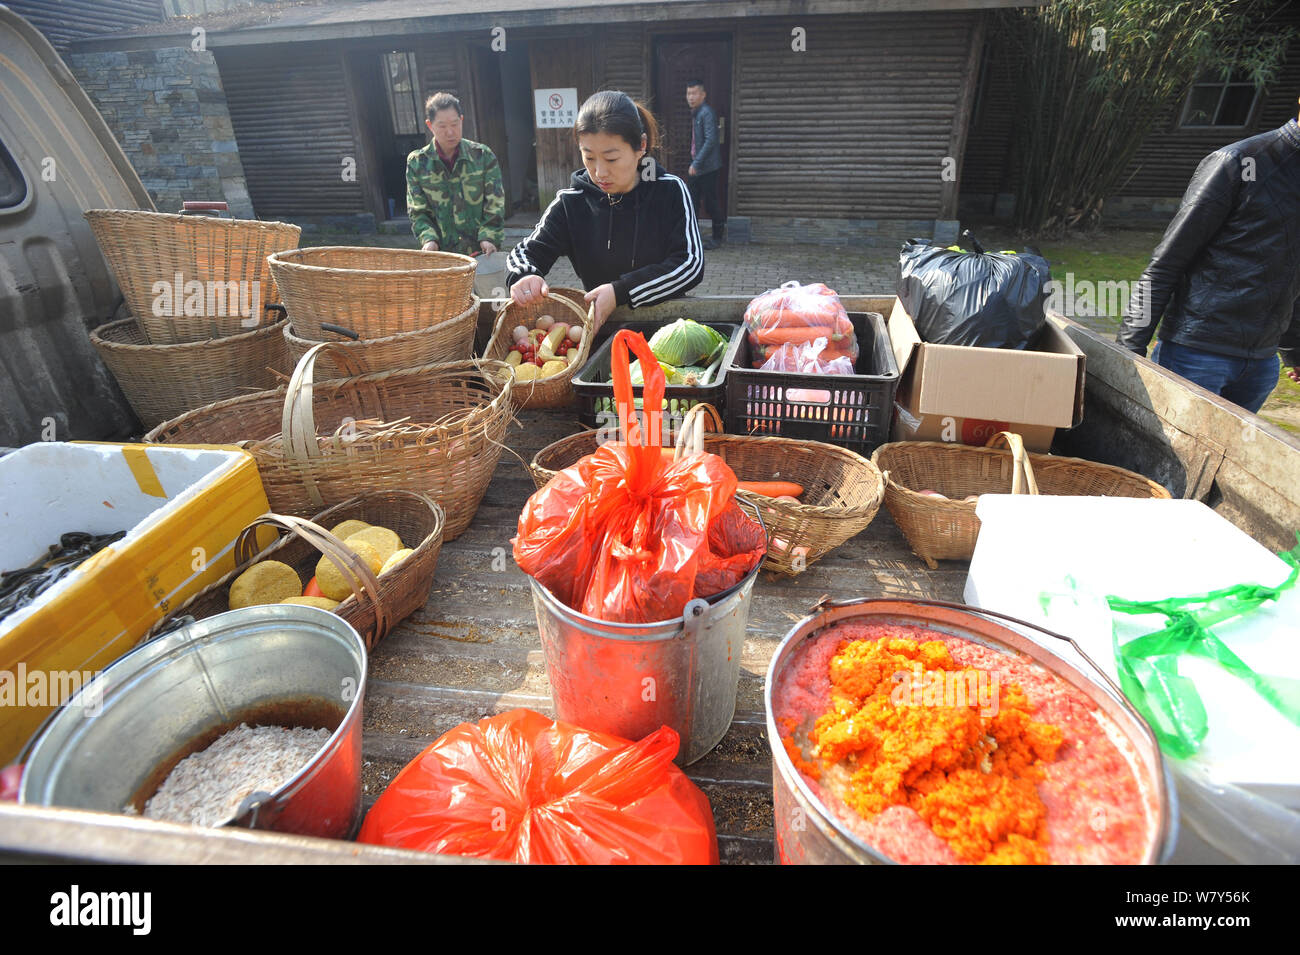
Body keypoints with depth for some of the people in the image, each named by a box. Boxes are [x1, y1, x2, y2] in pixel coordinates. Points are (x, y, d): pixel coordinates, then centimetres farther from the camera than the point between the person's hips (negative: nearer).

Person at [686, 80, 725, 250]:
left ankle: (717, 237, 12)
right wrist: (693, 164, 17)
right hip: (697, 167, 9)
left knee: (710, 201, -1)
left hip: (707, 166, -9)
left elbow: (710, 140, -22)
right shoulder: (695, 113, 15)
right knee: (692, 201, 7)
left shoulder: (706, 113, -13)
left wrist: (696, 163, -24)